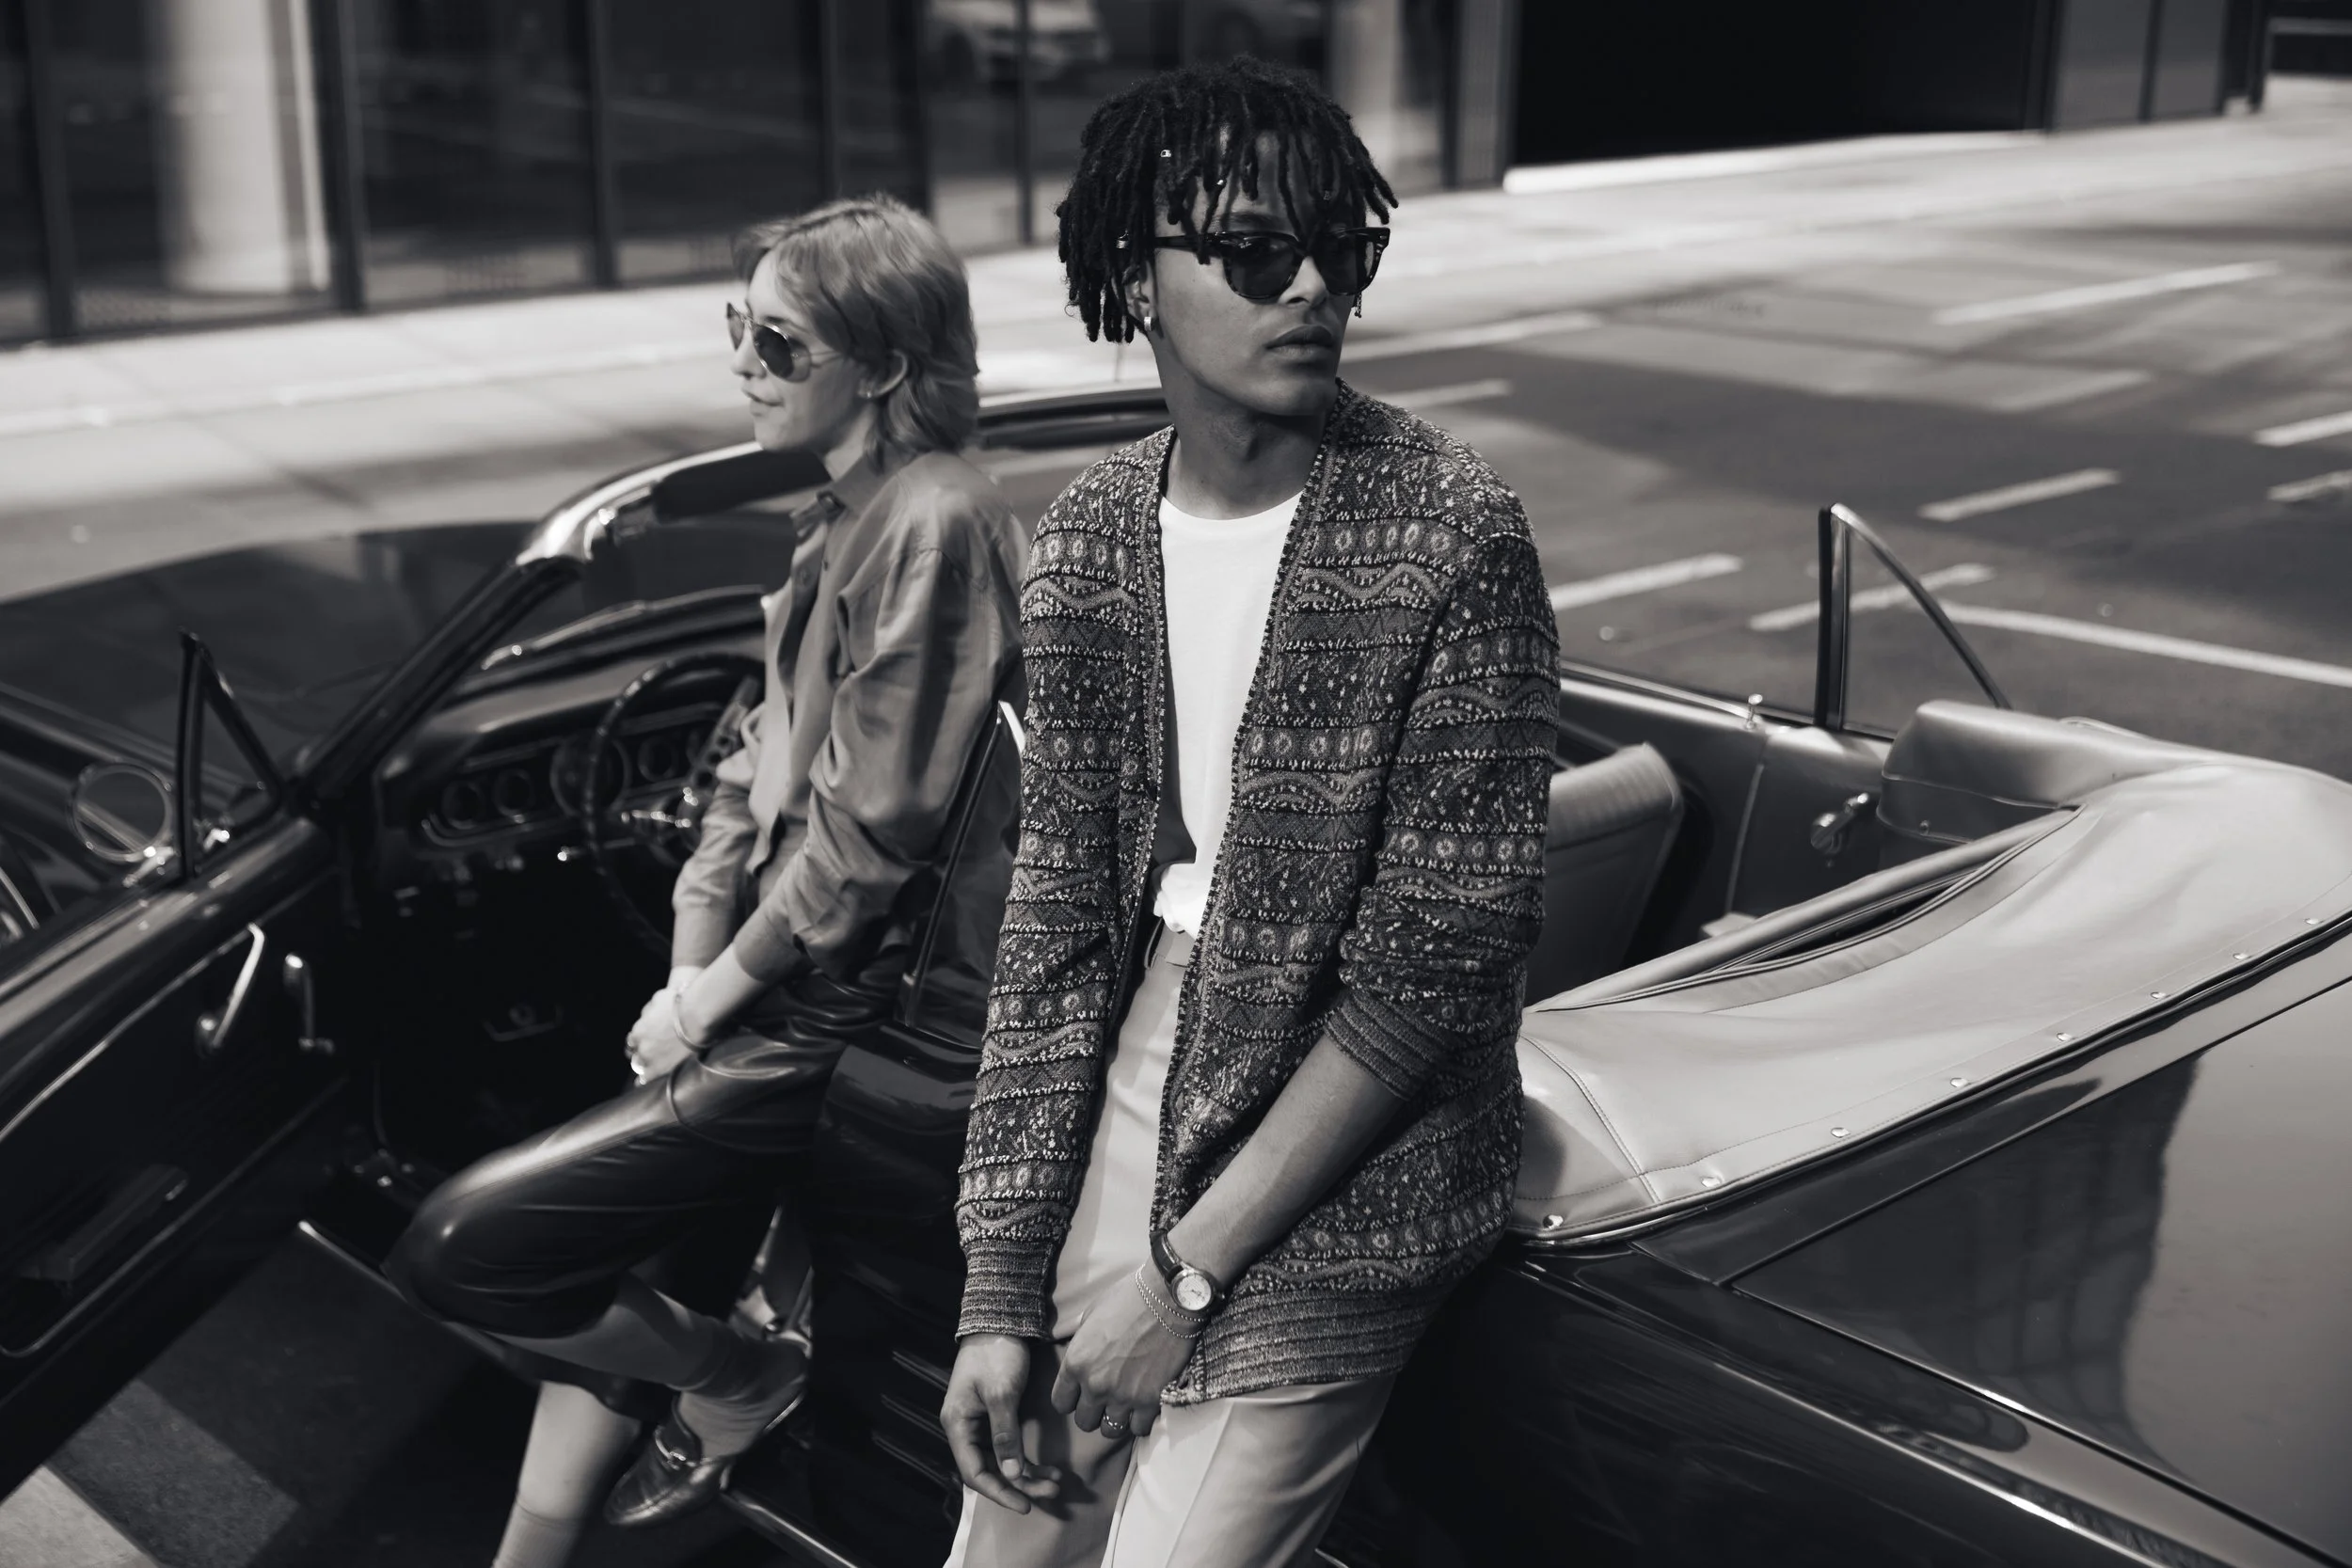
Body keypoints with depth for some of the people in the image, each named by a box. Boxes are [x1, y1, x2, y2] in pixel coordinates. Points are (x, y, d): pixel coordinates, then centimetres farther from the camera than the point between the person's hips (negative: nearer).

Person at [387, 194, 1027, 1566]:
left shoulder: (931, 524, -18)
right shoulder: (852, 515, 12)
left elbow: (866, 834, -20)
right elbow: (760, 770, 12)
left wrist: (711, 995, -10)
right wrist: (690, 977, 2)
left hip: (844, 1023, -9)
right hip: (780, 991, 9)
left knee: (459, 1249, -7)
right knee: (602, 1271, 13)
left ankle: (741, 1377, 15)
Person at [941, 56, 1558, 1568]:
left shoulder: (1453, 534, -15)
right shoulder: (1088, 539, 0)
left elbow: (1438, 963, -16)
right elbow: (1059, 919, 1)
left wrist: (1188, 1273, -15)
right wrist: (1001, 1291, -3)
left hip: (1339, 1171, -4)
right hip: (1126, 1098, 5)